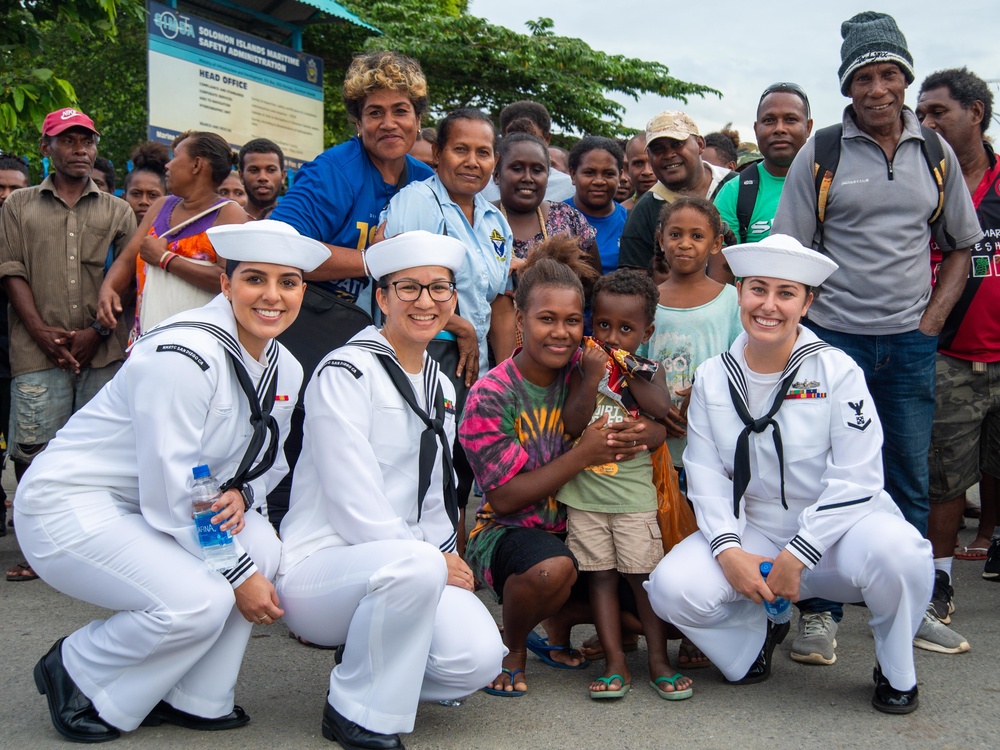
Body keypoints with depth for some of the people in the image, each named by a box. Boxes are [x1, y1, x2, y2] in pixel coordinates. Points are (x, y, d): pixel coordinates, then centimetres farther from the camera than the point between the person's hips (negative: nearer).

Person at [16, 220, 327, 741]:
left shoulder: (284, 370, 2)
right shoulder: (184, 355, -25)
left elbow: (268, 462, 12)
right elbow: (170, 492, -25)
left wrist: (239, 494, -12)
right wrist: (240, 576, -20)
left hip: (141, 509, 8)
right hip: (67, 506, -8)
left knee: (261, 545, -14)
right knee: (199, 601, -25)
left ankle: (198, 699, 1)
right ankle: (75, 674, 3)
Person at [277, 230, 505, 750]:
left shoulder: (440, 386, 14)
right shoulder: (345, 374, -10)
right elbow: (354, 503, -17)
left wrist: (446, 561, 1)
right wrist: (434, 560, -15)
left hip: (412, 562, 6)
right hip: (318, 568, -6)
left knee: (479, 658, -20)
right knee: (414, 565, -37)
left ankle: (370, 659, 10)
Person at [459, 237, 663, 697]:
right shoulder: (490, 396, -13)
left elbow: (658, 426, -7)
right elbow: (503, 498, -15)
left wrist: (644, 434, -32)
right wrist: (582, 455, -24)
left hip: (577, 527, 5)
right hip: (507, 533, -5)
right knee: (553, 568, -37)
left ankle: (557, 626, 21)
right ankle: (511, 648, -3)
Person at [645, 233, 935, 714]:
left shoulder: (837, 371, -9)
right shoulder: (713, 377, 1)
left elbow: (856, 478, -14)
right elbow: (705, 474, -1)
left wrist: (797, 557, -19)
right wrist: (728, 550, -16)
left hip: (838, 529, -2)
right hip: (753, 531, 3)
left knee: (896, 550, -36)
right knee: (673, 587, -22)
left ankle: (896, 672, -3)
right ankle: (758, 633, 12)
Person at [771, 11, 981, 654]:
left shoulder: (936, 152, 8)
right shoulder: (821, 154, -2)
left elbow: (962, 245, 15)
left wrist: (934, 317, 3)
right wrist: (803, 329, -8)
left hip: (910, 341, 3)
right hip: (834, 336, -3)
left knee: (910, 479, 10)